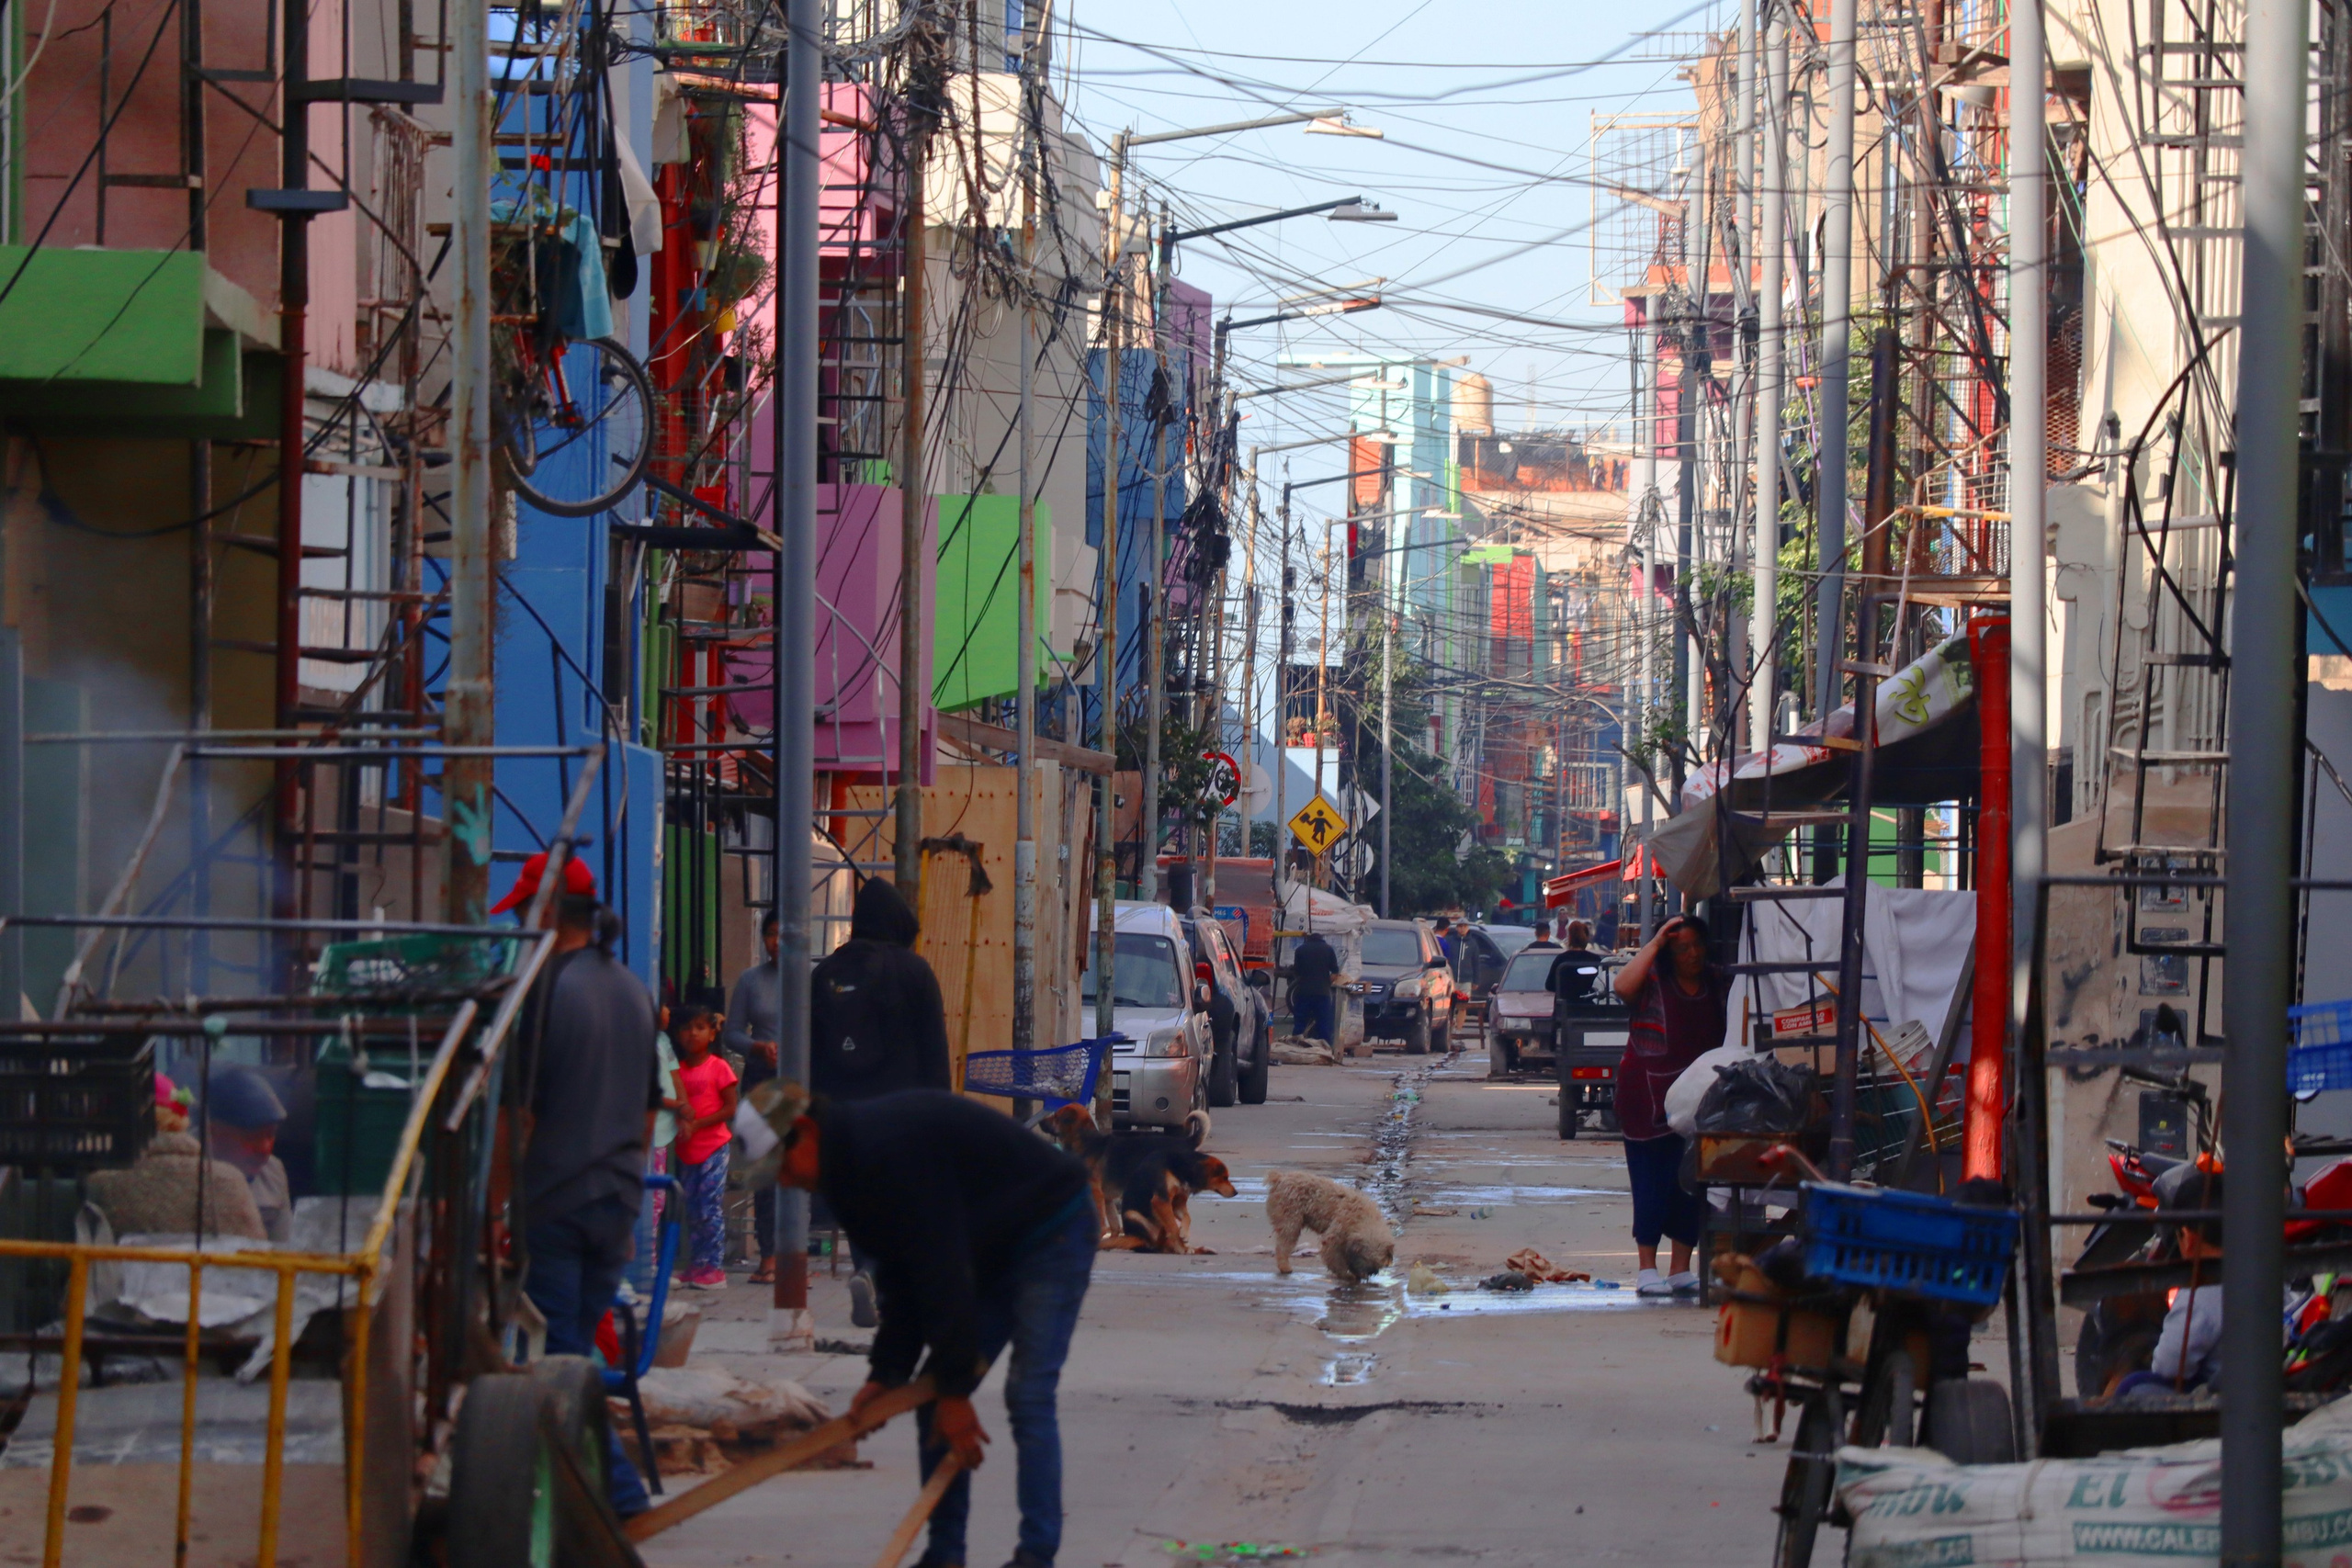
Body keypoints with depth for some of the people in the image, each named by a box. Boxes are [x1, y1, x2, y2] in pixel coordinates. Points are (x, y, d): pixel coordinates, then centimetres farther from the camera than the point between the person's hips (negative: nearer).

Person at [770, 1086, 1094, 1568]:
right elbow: (899, 1275, 8)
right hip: (993, 1251, 10)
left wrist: (955, 1388, -24)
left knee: (1029, 1396, -18)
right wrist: (885, 1374, -1)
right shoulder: (853, 1162, 2)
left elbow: (940, 1269, -29)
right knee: (935, 1394, 4)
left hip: (1052, 1231, -10)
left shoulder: (887, 1149, -29)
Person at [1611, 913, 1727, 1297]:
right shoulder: (1652, 981, -4)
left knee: (1692, 1185, 5)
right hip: (1649, 1102, -4)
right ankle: (1647, 1269, 1)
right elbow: (1623, 985, -25)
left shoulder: (1719, 984, 9)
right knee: (1652, 1183, -4)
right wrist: (1656, 943, -20)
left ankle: (1682, 1270, 13)